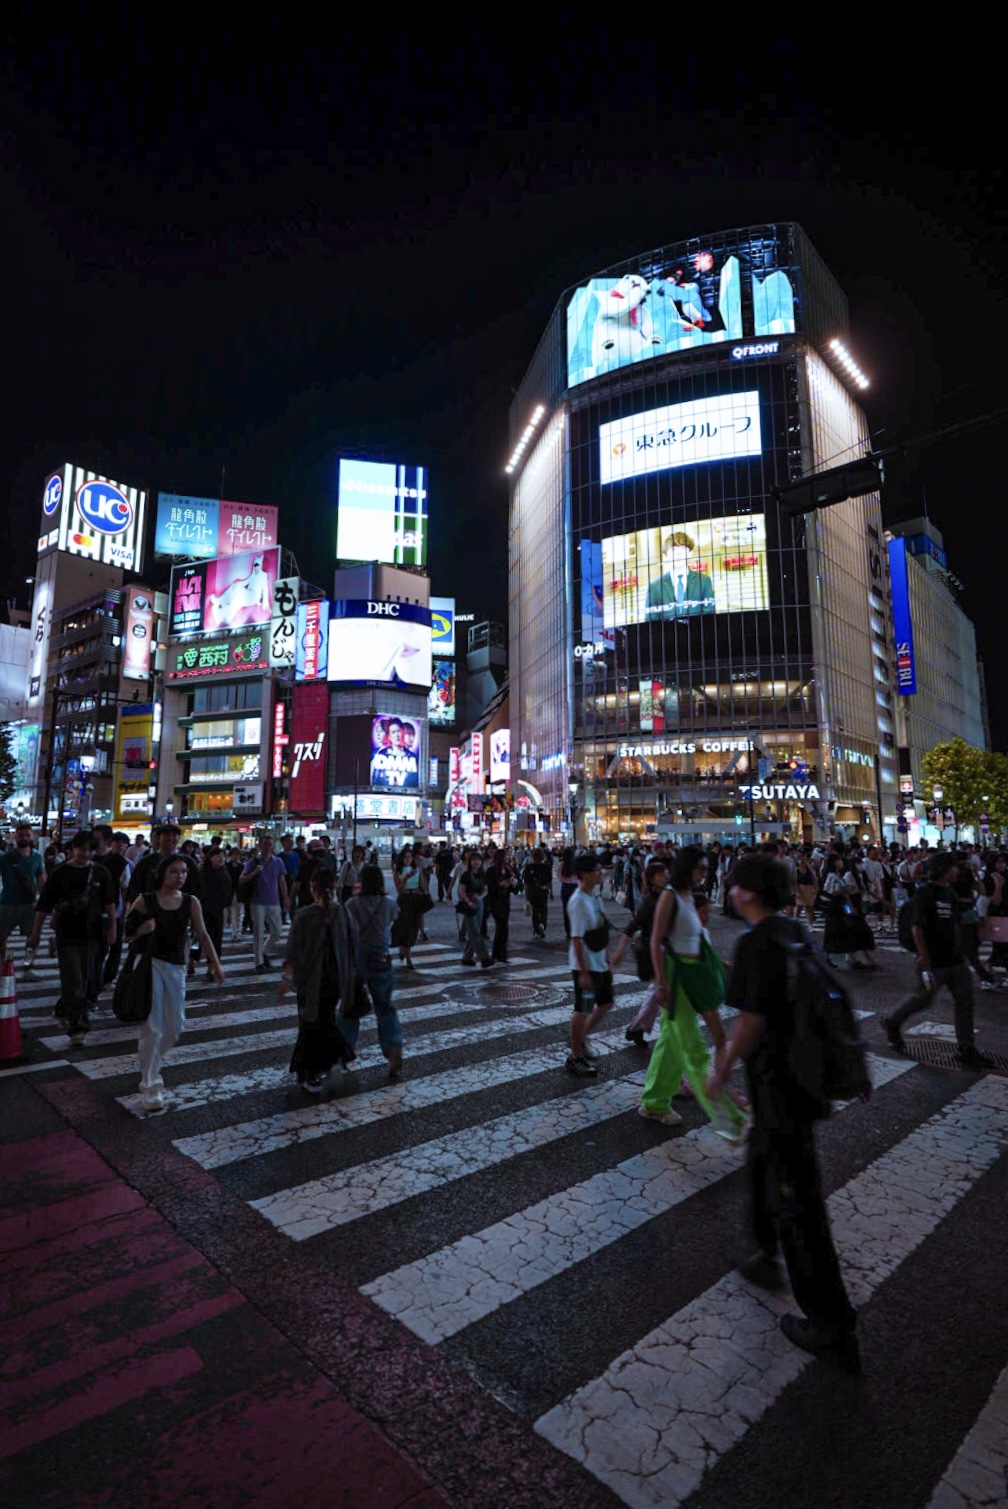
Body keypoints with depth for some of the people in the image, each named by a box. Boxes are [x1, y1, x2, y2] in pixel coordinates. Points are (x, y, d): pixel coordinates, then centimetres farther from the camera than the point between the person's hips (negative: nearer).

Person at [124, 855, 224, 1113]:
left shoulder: (191, 903, 1)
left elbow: (203, 935, 1)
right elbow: (128, 934, 2)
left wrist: (216, 964, -6)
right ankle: (150, 1088, 8)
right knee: (153, 1029, -4)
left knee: (175, 1028, 10)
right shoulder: (145, 901, -5)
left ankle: (150, 1062, 41)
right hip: (150, 964, -3)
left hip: (176, 967, 3)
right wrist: (143, 929, -20)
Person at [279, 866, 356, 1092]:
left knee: (311, 1024, 12)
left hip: (310, 980, -3)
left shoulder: (304, 915, -17)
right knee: (328, 1019, 23)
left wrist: (287, 977, 1)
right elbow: (347, 945, 0)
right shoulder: (340, 912, -7)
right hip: (336, 978, 3)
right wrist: (347, 976, 12)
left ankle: (311, 1076, 18)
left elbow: (293, 950, -12)